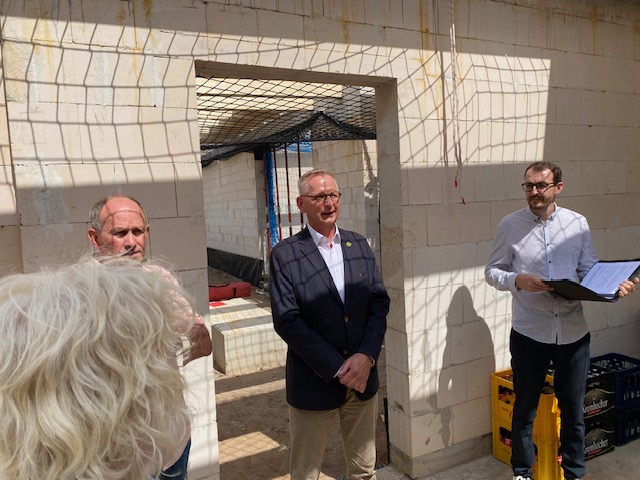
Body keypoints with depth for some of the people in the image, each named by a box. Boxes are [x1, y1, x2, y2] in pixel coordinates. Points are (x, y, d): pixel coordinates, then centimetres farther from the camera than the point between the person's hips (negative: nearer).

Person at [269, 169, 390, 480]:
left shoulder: (359, 245, 5)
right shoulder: (285, 255, -9)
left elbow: (379, 302, 2)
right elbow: (287, 321, -14)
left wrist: (367, 355, -11)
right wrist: (338, 368, -15)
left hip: (363, 377, 4)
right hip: (314, 382, -3)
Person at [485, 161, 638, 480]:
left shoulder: (578, 223, 3)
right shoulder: (510, 225, -3)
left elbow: (590, 270, 7)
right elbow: (492, 271, -1)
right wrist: (517, 280, -20)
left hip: (573, 332, 2)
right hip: (529, 333, -2)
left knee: (573, 408, 17)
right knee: (525, 408, 13)